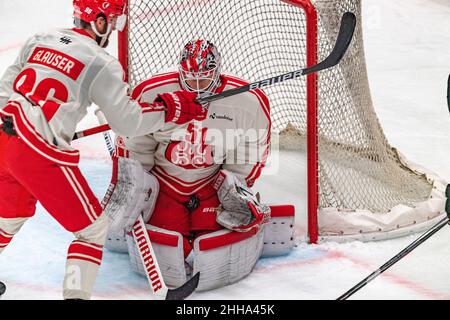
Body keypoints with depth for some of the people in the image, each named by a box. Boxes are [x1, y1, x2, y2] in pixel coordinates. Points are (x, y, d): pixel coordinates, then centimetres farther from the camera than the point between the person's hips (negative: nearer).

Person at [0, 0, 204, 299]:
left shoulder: (39, 40, 13)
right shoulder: (101, 64, -8)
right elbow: (127, 120, -8)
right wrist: (170, 108, 4)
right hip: (42, 156, -7)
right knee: (93, 227, 7)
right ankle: (76, 292, 0)